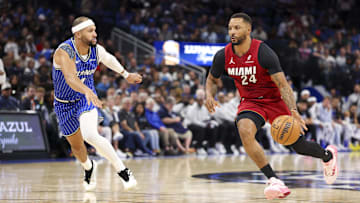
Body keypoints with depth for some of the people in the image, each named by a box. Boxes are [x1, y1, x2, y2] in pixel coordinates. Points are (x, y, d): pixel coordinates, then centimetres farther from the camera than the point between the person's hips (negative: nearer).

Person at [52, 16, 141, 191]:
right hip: (65, 104, 0)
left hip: (86, 99, 0)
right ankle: (88, 167, 53)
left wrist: (126, 75, 24)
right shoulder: (64, 51, -29)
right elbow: (70, 78, -47)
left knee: (90, 135, -29)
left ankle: (122, 170, -22)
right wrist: (87, 91, -65)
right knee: (76, 145, 18)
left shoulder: (97, 50, -13)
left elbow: (109, 59, 14)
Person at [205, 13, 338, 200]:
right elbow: (212, 80, 8)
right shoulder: (223, 56, -11)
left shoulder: (263, 53, -24)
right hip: (250, 102, 2)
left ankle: (327, 155, 42)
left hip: (274, 100, -2)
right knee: (245, 131, -32)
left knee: (299, 145, 5)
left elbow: (283, 84, -25)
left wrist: (293, 111, -39)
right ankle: (273, 181, -29)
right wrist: (209, 96, -15)